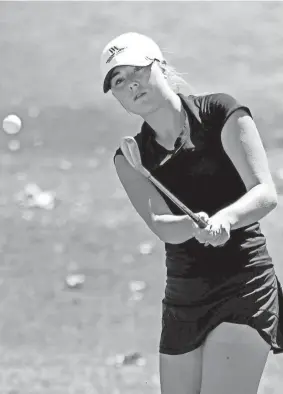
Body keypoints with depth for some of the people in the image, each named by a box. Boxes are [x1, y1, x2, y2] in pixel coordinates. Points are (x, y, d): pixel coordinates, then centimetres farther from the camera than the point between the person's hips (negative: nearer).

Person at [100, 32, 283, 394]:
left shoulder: (220, 113, -3)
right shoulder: (131, 157, 7)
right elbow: (160, 225, -9)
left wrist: (224, 218, -33)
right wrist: (196, 225, -32)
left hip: (244, 286, -5)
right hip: (182, 298, 5)